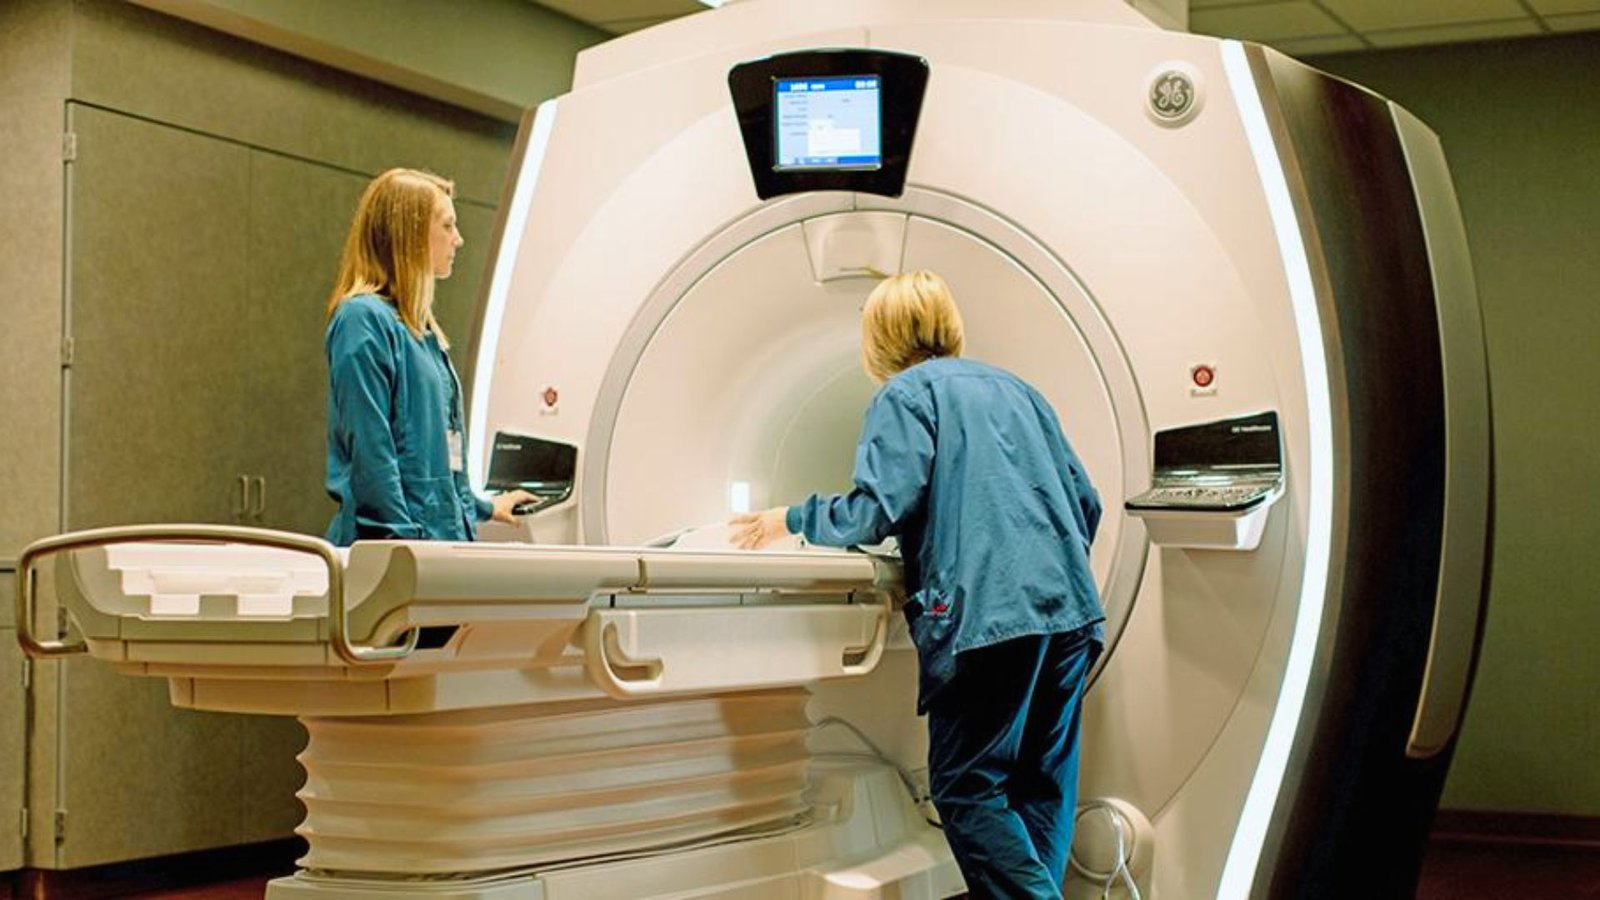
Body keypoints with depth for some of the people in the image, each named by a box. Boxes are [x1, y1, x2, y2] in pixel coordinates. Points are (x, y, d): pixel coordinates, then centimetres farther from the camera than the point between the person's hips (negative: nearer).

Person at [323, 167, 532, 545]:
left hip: (442, 535, 9)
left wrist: (482, 508, 35)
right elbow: (369, 449, -16)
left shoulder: (421, 326, 19)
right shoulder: (363, 319, -9)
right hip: (390, 546, -9)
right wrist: (406, 541, -19)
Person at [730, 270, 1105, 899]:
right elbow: (1085, 504, 21)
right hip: (1072, 611, 7)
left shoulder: (907, 394, 4)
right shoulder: (1014, 388, 23)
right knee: (1044, 784, 11)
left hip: (991, 615, -7)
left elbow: (878, 510, -8)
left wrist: (790, 519, 8)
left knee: (966, 788, -1)